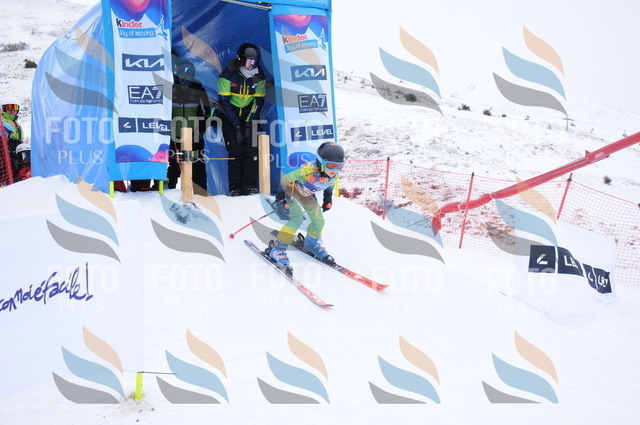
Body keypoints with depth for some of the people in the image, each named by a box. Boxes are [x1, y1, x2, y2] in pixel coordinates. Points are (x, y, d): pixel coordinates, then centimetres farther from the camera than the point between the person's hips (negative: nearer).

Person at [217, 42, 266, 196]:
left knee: (252, 149, -10)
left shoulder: (259, 76, -8)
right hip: (230, 114, -2)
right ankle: (235, 188, -5)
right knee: (235, 150, -12)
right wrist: (236, 125, -22)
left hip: (249, 115, 3)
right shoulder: (228, 74, -17)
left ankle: (249, 186, -5)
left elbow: (259, 100, -5)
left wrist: (249, 123, -15)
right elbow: (224, 101, -17)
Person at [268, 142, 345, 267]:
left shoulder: (333, 175, -21)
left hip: (307, 195, 7)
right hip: (292, 190, -7)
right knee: (297, 218, -24)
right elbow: (286, 179, -29)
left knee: (319, 221, 8)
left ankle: (312, 244, 37)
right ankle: (277, 248, -14)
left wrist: (328, 200, 11)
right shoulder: (309, 170, -41)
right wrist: (282, 195, -25)